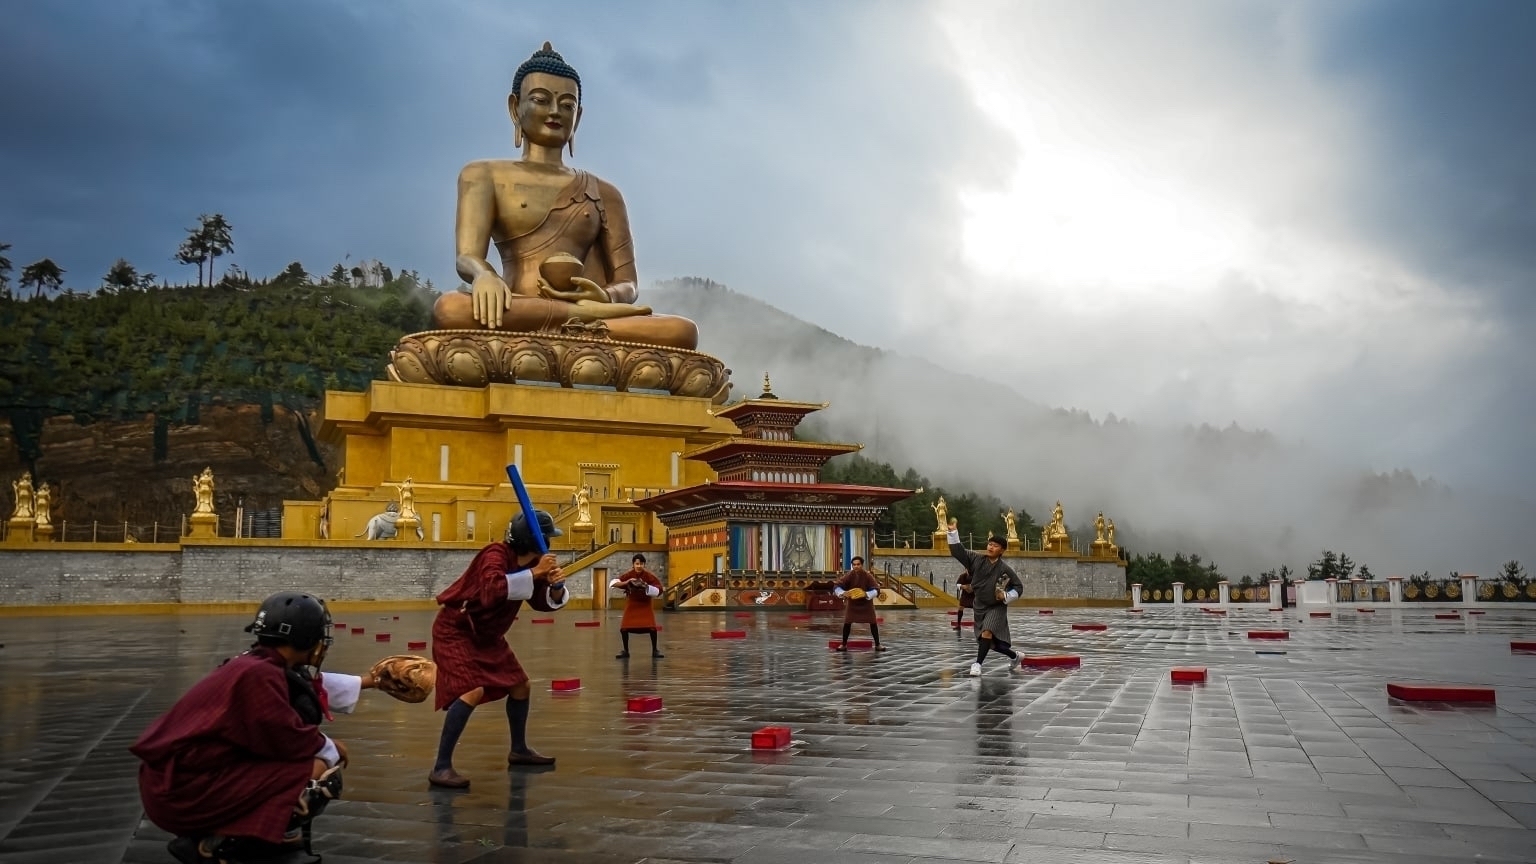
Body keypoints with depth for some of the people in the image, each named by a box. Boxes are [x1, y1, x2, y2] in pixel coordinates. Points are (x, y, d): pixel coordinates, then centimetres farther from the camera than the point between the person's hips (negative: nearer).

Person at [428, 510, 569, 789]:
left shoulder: (531, 562, -2)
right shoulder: (496, 554, -26)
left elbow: (544, 603, 4)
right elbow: (491, 591, -45)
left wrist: (556, 586, -18)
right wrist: (535, 573, -41)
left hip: (486, 633, 9)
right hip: (456, 630, -9)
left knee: (520, 684, 15)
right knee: (473, 691, -25)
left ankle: (519, 750, 34)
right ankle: (441, 768, -20)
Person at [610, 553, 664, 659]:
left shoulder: (649, 575, -19)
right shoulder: (629, 575, -17)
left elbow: (658, 590, -19)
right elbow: (612, 583, -24)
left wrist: (646, 586, -33)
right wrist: (627, 582, -37)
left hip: (645, 604, -1)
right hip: (631, 604, 1)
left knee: (652, 627, -13)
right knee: (624, 628, -8)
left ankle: (654, 651, 5)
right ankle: (625, 651, 12)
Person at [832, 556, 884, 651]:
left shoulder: (868, 575, -21)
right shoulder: (849, 575, -19)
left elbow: (876, 590, -23)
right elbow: (836, 586, -19)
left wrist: (866, 594, -41)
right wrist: (843, 593, -39)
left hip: (866, 603, -1)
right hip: (852, 602, 1)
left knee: (873, 623, 0)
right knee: (847, 623, -3)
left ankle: (877, 644, 12)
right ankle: (844, 644, 11)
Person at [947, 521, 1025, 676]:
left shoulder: (1004, 569, -14)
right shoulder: (977, 560, -5)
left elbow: (1019, 587, -4)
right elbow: (959, 551, -6)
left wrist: (1006, 597, -19)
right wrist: (953, 532, -15)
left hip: (996, 607, -5)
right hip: (979, 606, 5)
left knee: (987, 632, -29)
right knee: (991, 643, 14)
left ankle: (977, 664, -26)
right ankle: (1014, 656, 39)